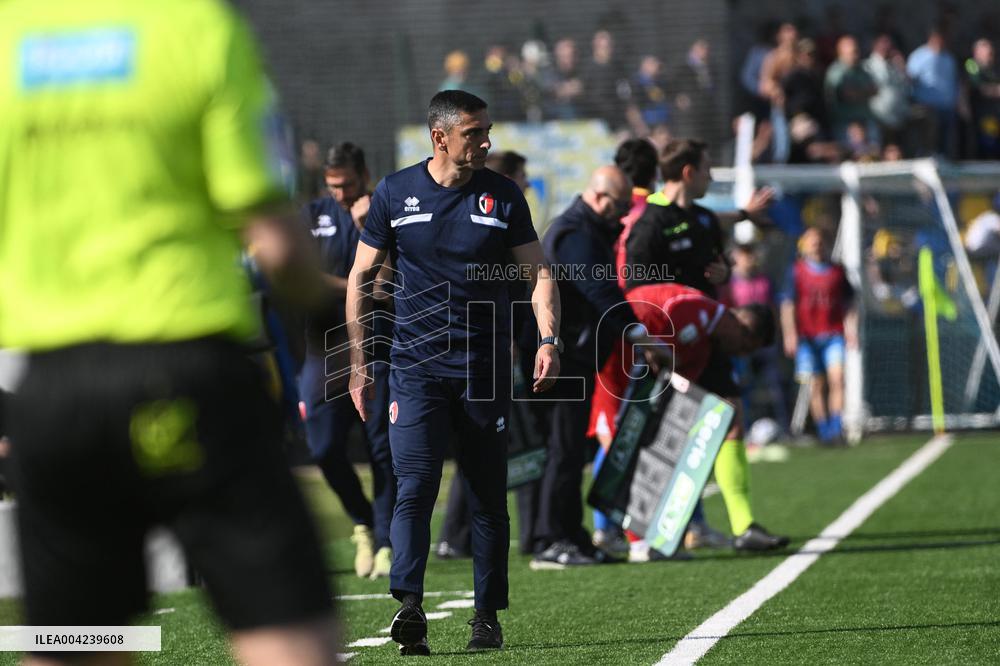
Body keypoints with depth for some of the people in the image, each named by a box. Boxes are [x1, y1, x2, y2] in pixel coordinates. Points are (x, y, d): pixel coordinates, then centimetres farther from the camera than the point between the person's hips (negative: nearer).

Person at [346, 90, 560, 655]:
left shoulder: (503, 196, 4)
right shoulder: (396, 194, 3)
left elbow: (538, 272, 7)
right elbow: (362, 278, 10)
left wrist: (549, 340, -10)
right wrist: (360, 365, 7)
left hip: (487, 368, 1)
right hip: (417, 365, -1)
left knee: (489, 497, 5)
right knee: (414, 487, -15)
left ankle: (488, 616, 13)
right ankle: (409, 608, -25)